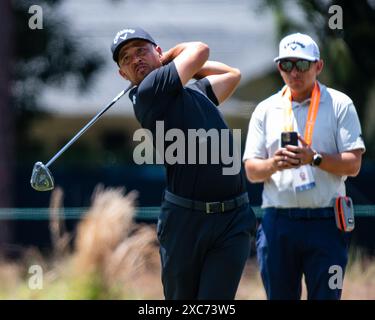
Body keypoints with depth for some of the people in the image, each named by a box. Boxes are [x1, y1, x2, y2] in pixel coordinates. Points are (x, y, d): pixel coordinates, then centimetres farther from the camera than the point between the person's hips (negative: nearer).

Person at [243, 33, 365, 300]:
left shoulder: (340, 105, 4)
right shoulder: (266, 110, 13)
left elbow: (353, 165, -2)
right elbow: (251, 170, 9)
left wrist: (314, 159, -18)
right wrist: (274, 164, -13)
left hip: (325, 221, -3)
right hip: (278, 222, 3)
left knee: (326, 296, -6)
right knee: (279, 297, 5)